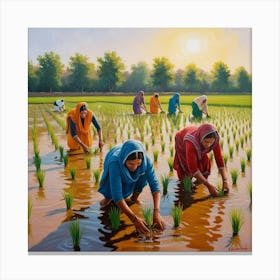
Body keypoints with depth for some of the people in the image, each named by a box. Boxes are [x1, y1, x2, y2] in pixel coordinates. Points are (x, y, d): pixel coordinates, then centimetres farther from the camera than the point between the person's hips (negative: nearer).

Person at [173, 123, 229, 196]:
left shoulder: (214, 140, -35)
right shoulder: (191, 141, -48)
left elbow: (219, 159, -28)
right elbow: (192, 167, -45)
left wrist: (225, 181, -36)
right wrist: (208, 185, -45)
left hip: (198, 145, 4)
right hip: (182, 143, -4)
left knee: (205, 164, -7)